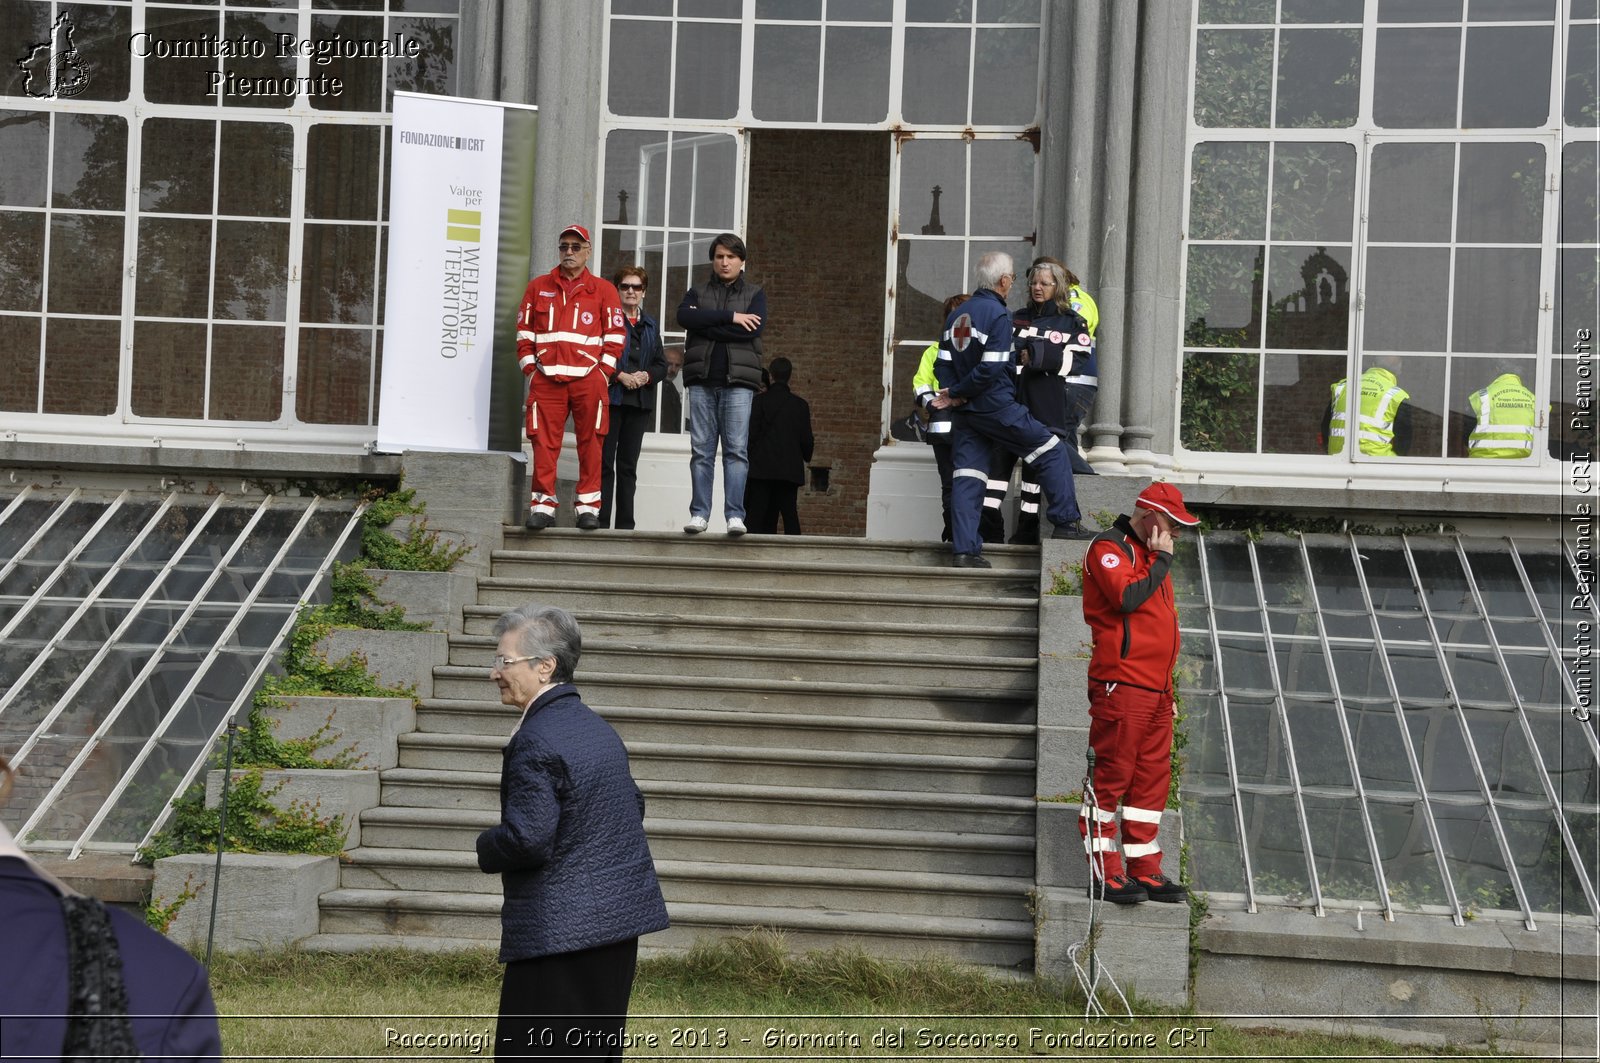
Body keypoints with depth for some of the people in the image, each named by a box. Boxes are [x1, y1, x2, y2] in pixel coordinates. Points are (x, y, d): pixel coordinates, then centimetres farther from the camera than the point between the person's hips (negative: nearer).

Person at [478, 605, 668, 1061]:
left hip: (559, 931, -9)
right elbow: (633, 806, 21)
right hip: (620, 916, 9)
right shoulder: (597, 728, 12)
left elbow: (527, 839, -23)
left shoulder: (534, 741, -17)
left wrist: (487, 849, -4)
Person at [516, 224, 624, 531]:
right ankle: (543, 504, 0)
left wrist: (603, 372, -2)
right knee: (544, 442, -4)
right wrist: (530, 368, 4)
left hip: (588, 379, -1)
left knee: (590, 443, -2)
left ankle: (588, 506, 3)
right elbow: (524, 331, 14)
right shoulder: (538, 287, 15)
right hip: (546, 379, 1)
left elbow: (615, 336, 8)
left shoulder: (603, 290, 10)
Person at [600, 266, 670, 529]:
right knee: (605, 463, -6)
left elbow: (661, 365, 14)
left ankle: (626, 525, 7)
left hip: (639, 401, 5)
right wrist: (621, 376, -17)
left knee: (628, 466, 6)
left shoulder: (651, 326, 18)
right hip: (610, 397, -5)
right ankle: (601, 523, -6)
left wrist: (646, 376, -6)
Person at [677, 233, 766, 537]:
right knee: (701, 450, -1)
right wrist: (730, 317, -11)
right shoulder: (697, 293, 17)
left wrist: (706, 326, -6)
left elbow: (753, 329, -8)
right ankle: (699, 514, 1)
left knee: (737, 449, -8)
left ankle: (735, 515, -11)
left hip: (738, 380, -2)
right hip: (702, 380, 2)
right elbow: (684, 316, -6)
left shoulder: (755, 295, 13)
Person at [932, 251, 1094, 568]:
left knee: (967, 477, 6)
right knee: (1051, 451, 5)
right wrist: (957, 394, -10)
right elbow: (990, 368, -20)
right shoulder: (999, 314, -12)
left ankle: (964, 550, 1)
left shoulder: (958, 315, 12)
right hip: (996, 407, -7)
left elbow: (944, 363, 9)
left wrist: (953, 394, -3)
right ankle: (1065, 522, 5)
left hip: (966, 411, 8)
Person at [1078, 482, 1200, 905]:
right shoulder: (1109, 547, -5)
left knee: (1152, 778, 9)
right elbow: (1128, 597, -21)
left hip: (1157, 687, 9)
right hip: (1121, 684, -9)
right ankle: (1103, 873, -4)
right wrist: (1162, 560, -10)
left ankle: (1144, 870, 13)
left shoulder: (1149, 553, 23)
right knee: (1112, 775, -7)